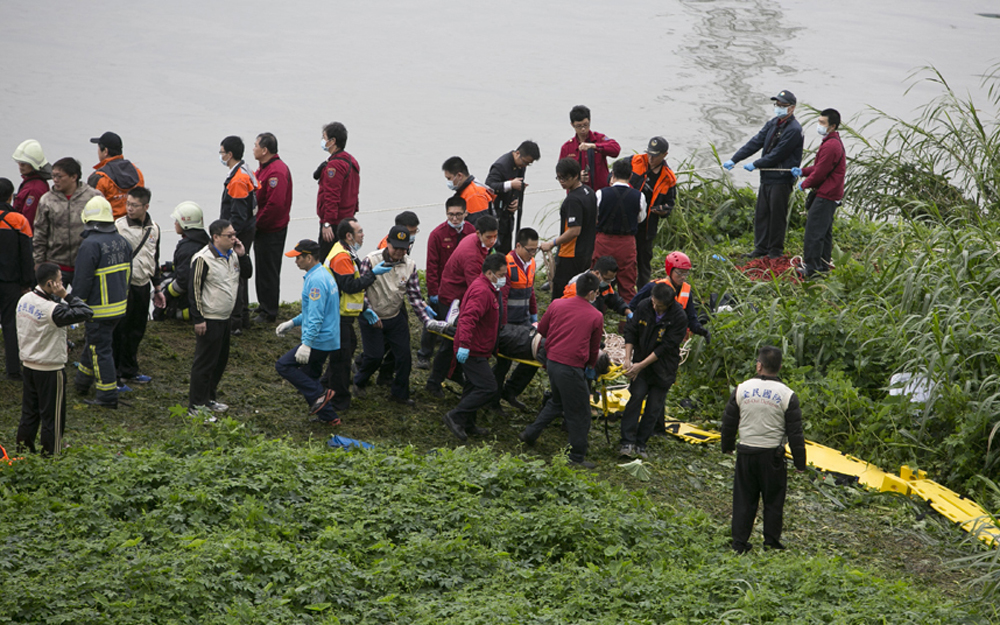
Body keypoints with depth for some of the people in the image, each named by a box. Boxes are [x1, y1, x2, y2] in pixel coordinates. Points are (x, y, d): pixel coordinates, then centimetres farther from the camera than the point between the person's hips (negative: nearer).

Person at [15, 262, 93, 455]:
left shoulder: (24, 300, -1)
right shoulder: (52, 310, -25)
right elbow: (86, 312, -25)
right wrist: (66, 295, -21)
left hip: (28, 365, 7)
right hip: (50, 370, -7)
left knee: (29, 412, 17)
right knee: (52, 416, 6)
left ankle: (23, 448, 25)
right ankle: (51, 454, 13)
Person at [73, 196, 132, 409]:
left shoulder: (90, 245, -21)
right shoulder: (122, 242, 5)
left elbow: (82, 282, -18)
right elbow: (127, 274, 15)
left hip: (100, 309, -8)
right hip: (119, 306, 8)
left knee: (101, 351, -1)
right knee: (93, 342, 24)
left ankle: (108, 397, 2)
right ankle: (82, 382, 39)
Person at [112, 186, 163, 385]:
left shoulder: (153, 228, 7)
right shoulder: (119, 226, -10)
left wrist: (157, 287, 21)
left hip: (143, 285, 5)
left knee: (137, 331, 11)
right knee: (120, 330, -1)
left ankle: (129, 370, 22)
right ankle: (114, 372, 8)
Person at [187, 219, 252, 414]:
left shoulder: (232, 255, 7)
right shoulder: (203, 259, -17)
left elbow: (247, 273, 16)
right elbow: (194, 290, -15)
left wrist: (242, 255, -2)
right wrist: (198, 319, -16)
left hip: (225, 318, 9)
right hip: (209, 319, -9)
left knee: (220, 361, 17)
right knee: (205, 362, -4)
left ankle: (210, 398, 31)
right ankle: (196, 405, 3)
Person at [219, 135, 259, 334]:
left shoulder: (237, 180, -22)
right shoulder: (247, 172, 10)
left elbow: (238, 215, -24)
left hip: (239, 234, -11)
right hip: (248, 230, 11)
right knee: (241, 274, 19)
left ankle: (235, 322, -4)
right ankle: (243, 316, 29)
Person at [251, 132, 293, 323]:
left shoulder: (277, 171, -22)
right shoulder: (264, 167, 12)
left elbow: (275, 204, -28)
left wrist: (257, 223, -19)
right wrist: (255, 221, 10)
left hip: (271, 231, -10)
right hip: (262, 228, 10)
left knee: (268, 271, -2)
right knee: (262, 269, 19)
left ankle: (269, 313, 6)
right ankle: (263, 306, 31)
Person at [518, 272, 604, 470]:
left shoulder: (557, 305, 3)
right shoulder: (596, 316, -6)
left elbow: (542, 330, 14)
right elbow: (594, 348, 5)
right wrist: (591, 367, 24)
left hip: (552, 362, 6)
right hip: (572, 368, -6)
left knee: (557, 401, 30)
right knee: (579, 414, 6)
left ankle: (530, 434, 33)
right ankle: (577, 458, 11)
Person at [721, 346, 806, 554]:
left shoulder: (741, 389, -1)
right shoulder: (787, 395, -7)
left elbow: (729, 422, 8)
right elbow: (795, 433, -5)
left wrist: (727, 446, 25)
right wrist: (799, 462, 3)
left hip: (745, 452, 2)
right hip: (772, 455, -2)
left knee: (744, 498, 9)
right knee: (773, 499, 10)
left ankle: (740, 542, 10)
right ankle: (771, 540, 14)